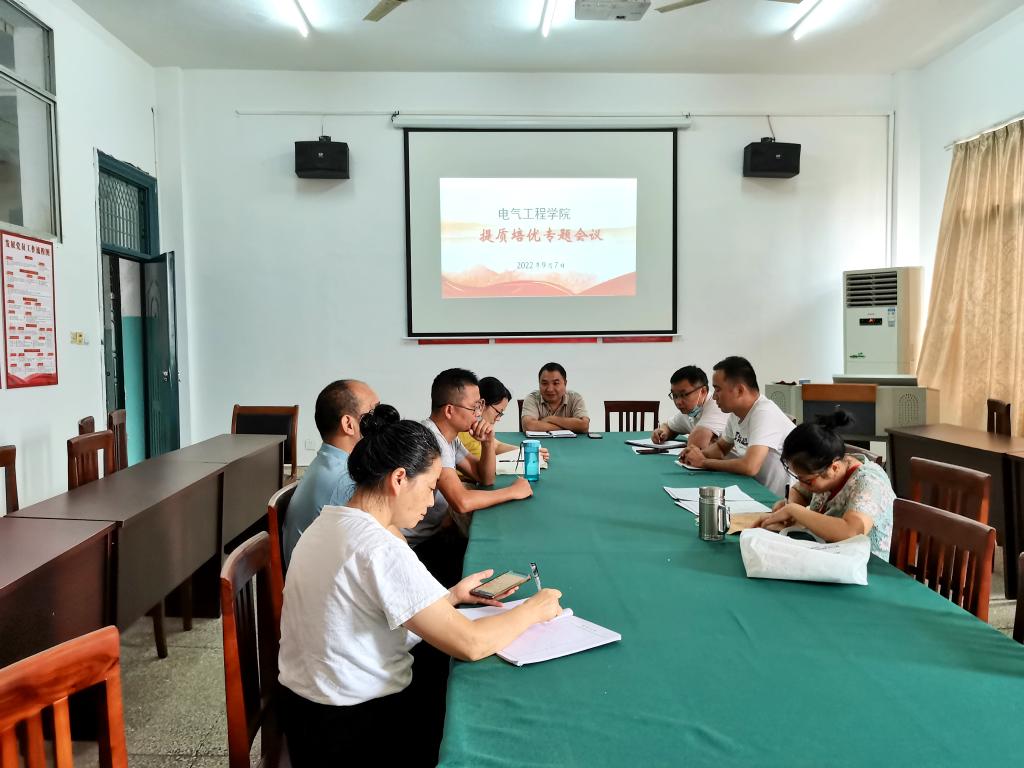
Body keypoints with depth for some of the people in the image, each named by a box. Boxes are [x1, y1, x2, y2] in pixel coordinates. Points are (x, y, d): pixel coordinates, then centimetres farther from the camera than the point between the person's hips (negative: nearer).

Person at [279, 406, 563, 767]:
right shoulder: (381, 549, -27)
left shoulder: (327, 524, 2)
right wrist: (533, 609, -9)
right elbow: (471, 644, -25)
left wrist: (452, 596, 5)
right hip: (346, 729, -8)